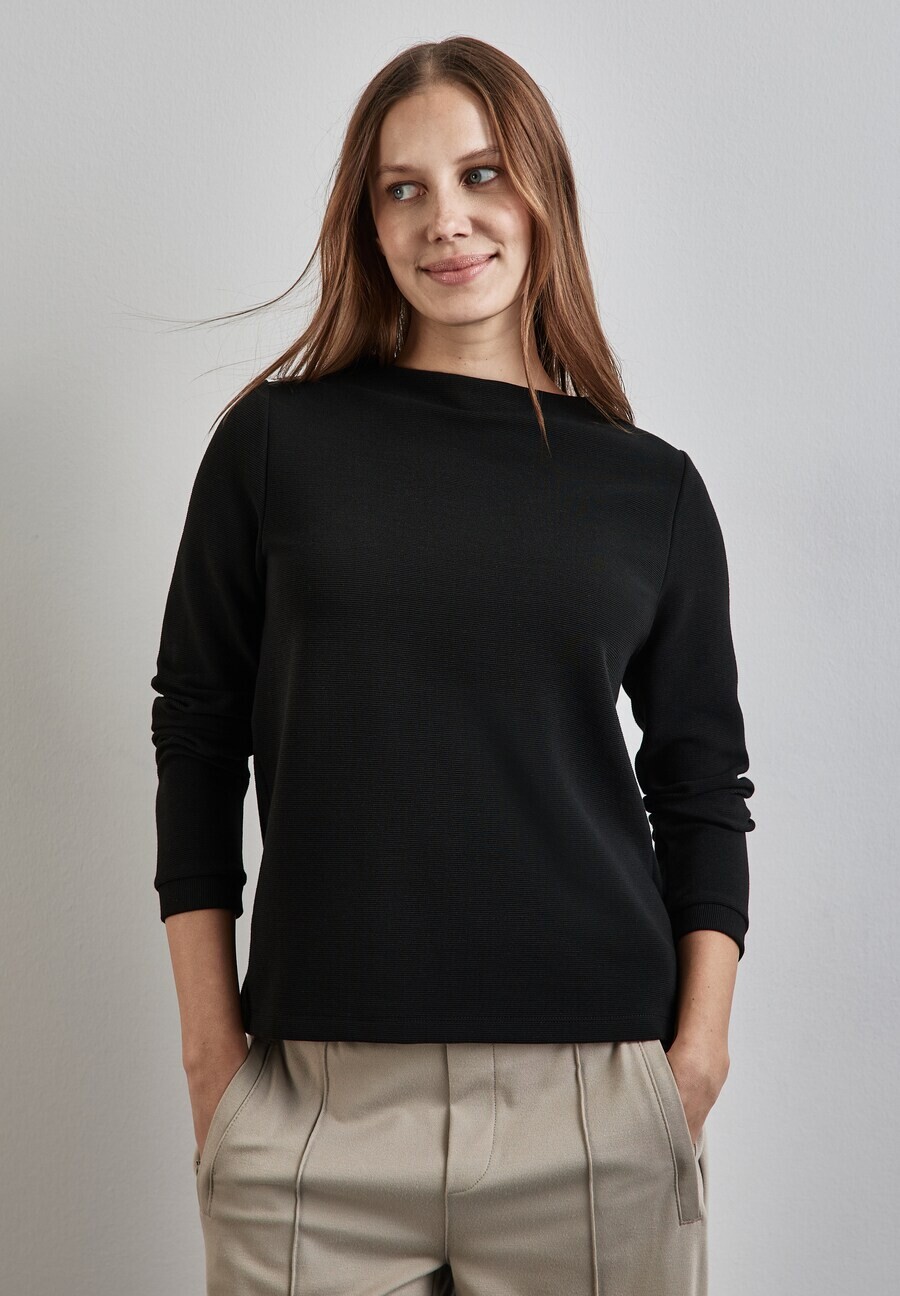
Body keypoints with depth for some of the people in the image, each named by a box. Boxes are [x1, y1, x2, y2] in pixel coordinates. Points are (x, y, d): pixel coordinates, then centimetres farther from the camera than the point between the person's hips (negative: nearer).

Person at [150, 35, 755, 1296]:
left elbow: (701, 785, 9)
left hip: (595, 1098, 1)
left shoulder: (652, 488, 6)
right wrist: (212, 1044, -1)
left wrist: (700, 1046, -1)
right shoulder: (279, 440, 3)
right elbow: (197, 734, 4)